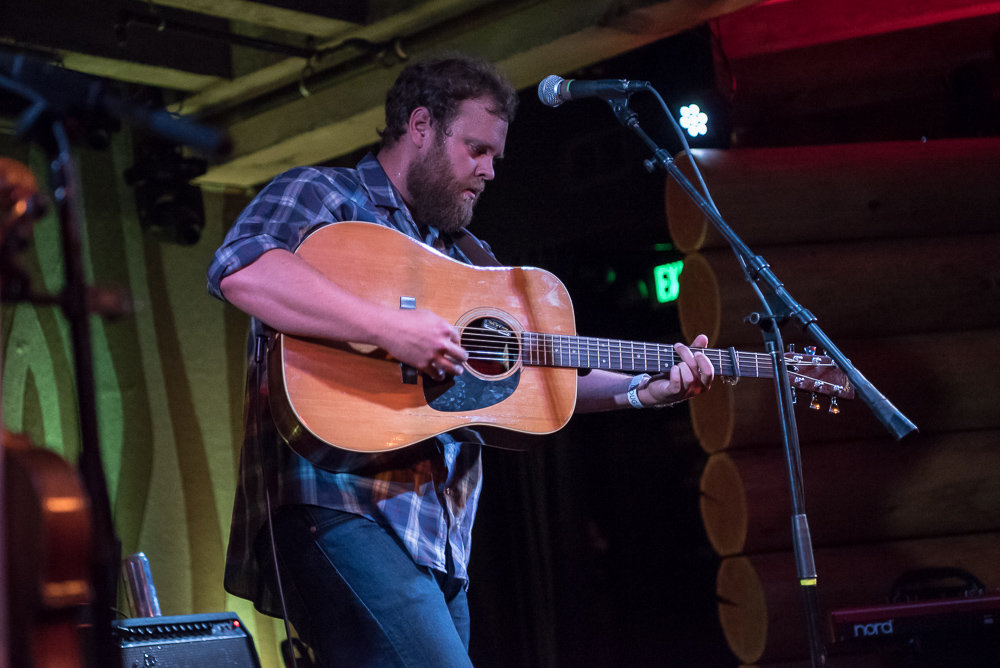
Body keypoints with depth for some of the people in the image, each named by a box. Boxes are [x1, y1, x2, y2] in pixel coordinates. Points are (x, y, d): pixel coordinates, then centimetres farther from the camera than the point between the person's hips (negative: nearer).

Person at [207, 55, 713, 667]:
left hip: (439, 537, 8)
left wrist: (643, 389, 12)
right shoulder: (323, 196, 2)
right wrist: (391, 328, -23)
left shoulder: (467, 257, 26)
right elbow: (241, 270, -19)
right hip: (342, 507, -8)